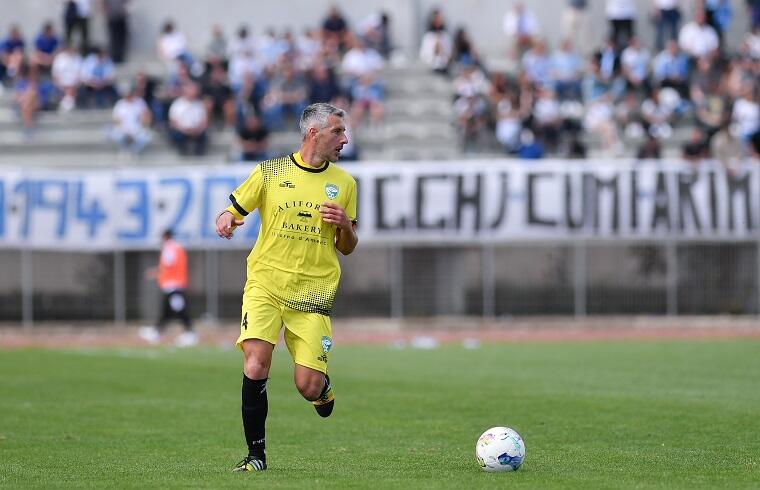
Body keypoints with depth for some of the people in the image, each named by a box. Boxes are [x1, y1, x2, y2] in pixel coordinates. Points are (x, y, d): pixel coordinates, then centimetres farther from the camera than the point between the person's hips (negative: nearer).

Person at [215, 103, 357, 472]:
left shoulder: (344, 184, 10)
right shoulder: (270, 172, 4)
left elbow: (347, 248, 15)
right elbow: (232, 211, 10)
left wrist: (345, 224, -7)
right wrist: (225, 221, -14)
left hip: (313, 292, 1)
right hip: (265, 283, -1)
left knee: (308, 387, -7)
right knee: (255, 366, -19)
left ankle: (324, 386, 32)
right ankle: (256, 454, -4)